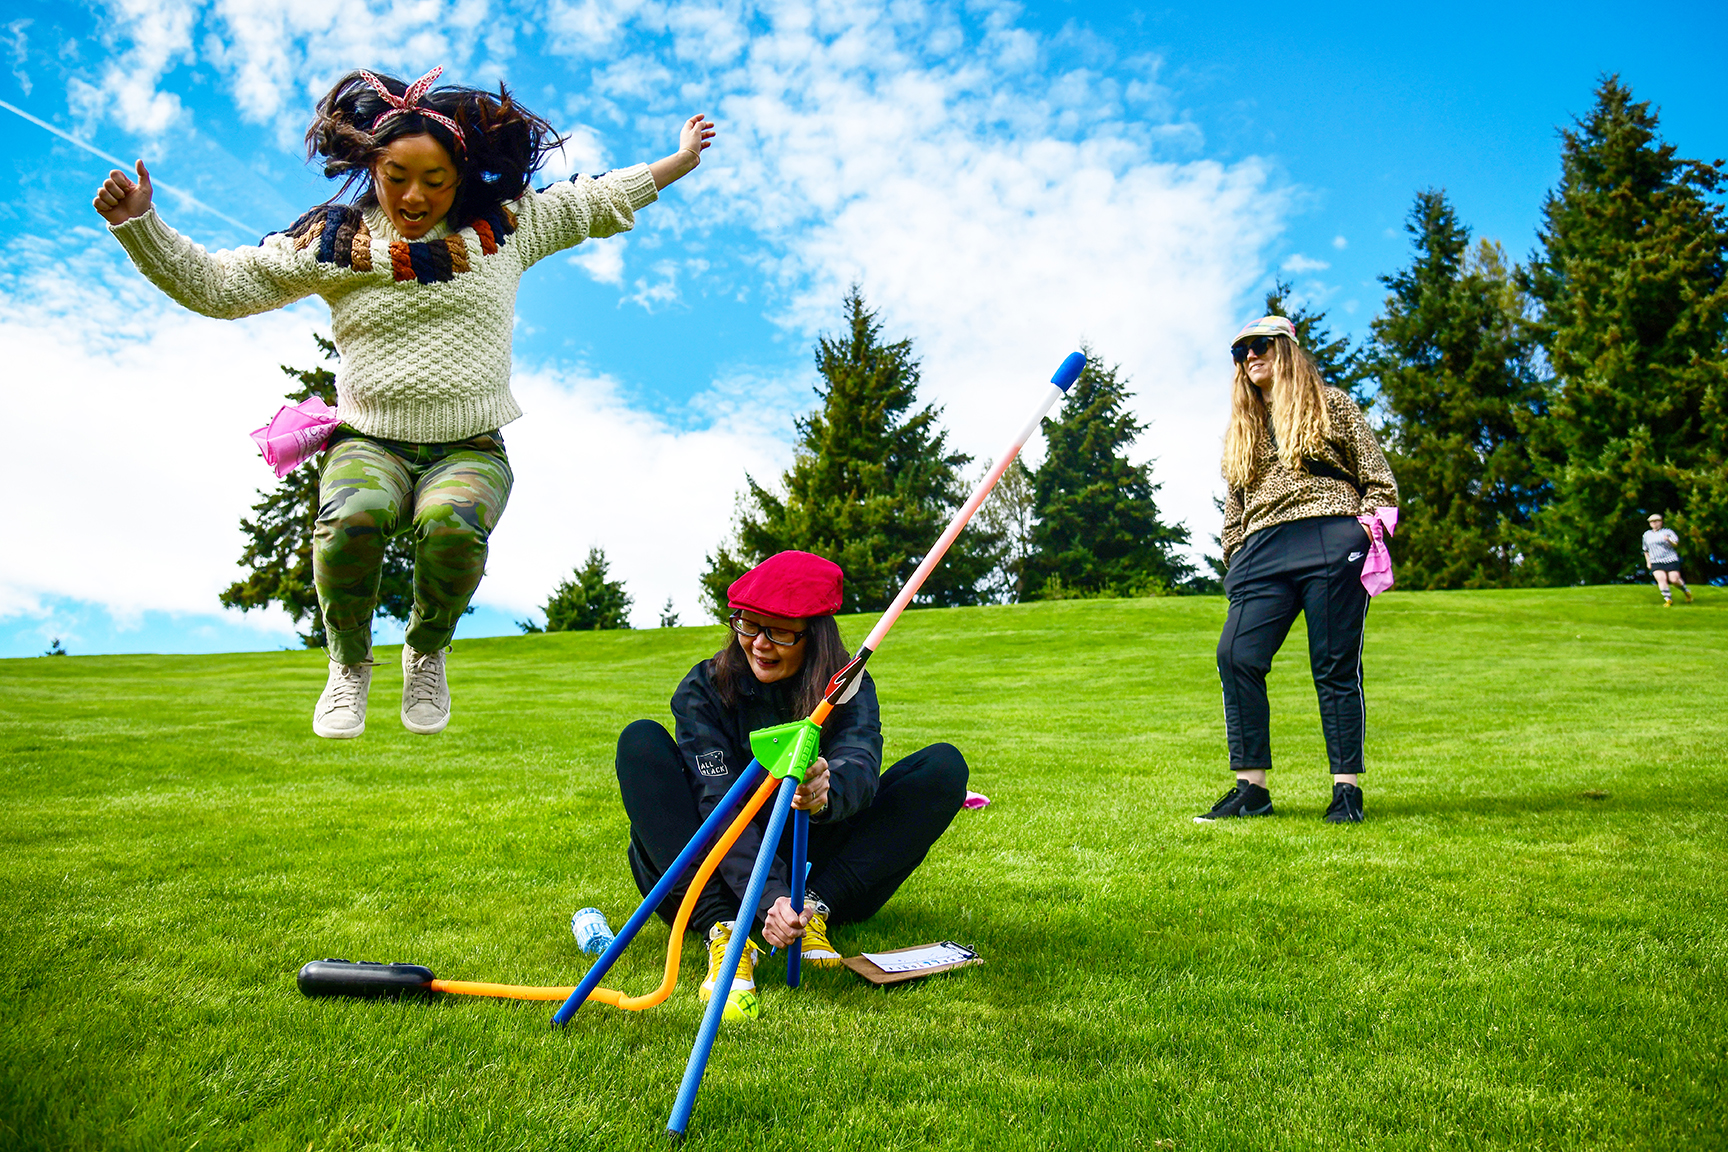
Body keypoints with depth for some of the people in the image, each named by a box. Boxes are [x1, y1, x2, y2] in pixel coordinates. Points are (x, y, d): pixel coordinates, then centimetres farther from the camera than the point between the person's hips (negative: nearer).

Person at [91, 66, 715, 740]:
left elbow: (597, 200, 21)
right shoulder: (332, 240, 6)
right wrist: (139, 224, -4)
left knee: (452, 526, -36)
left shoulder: (505, 225, 9)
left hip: (470, 450, 0)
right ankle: (350, 665, -3)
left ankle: (426, 654, -1)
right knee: (351, 519, -36)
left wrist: (681, 159, 25)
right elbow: (212, 284, 9)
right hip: (369, 443, 0)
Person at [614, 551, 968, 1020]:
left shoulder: (849, 687, -6)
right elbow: (721, 805, -23)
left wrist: (827, 791, -55)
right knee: (641, 742, -23)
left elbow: (860, 764, -28)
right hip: (725, 877, -1)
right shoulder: (703, 691, -10)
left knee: (944, 765, -15)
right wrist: (769, 898, -40)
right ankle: (727, 931, -34)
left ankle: (813, 909, -23)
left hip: (812, 871, 1)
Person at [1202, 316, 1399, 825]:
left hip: (1330, 542, -4)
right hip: (1263, 551, 4)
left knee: (1336, 665, -4)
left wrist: (1369, 532, -4)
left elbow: (1379, 477, 10)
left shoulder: (1330, 403, 13)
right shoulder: (1241, 426, 24)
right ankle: (1250, 787, -6)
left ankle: (1346, 789, 4)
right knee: (1237, 655, -12)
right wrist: (1233, 563, 14)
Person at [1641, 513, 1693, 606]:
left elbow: (1676, 544, -7)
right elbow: (1646, 550, 26)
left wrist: (1669, 540, -28)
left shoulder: (1668, 532, 7)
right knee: (1661, 579, -20)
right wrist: (1648, 562, 16)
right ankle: (1668, 600, -15)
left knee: (1674, 579, -11)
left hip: (1671, 560, -2)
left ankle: (1687, 591, 19)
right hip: (1656, 562, 2)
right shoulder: (1647, 535, 16)